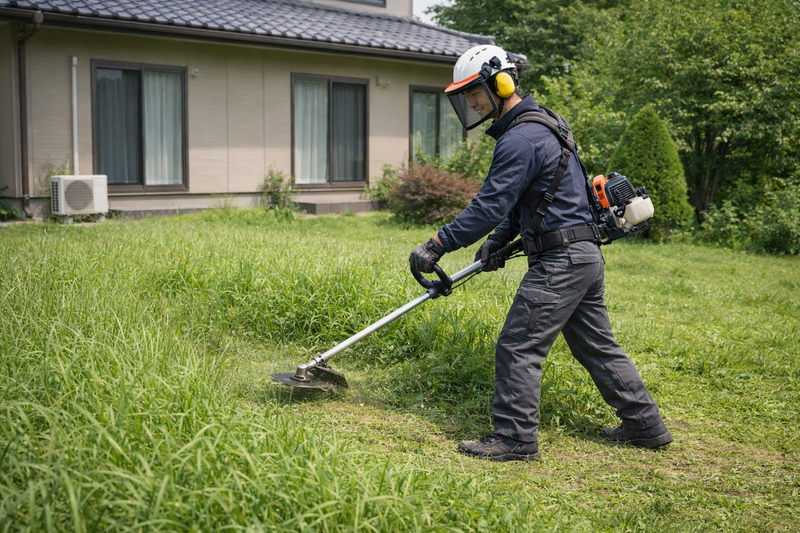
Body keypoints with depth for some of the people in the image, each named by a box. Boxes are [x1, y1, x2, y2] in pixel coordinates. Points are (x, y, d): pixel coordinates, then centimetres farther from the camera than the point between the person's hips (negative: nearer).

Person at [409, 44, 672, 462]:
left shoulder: (521, 138, -16)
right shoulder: (539, 124, 18)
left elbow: (490, 205, -20)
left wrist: (437, 245, -16)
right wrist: (497, 242, 15)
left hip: (561, 259, -11)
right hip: (585, 255, 11)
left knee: (518, 347, -6)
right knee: (596, 345, 17)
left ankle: (515, 437, 0)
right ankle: (646, 425, 25)